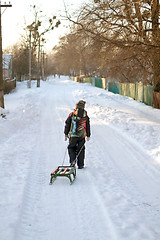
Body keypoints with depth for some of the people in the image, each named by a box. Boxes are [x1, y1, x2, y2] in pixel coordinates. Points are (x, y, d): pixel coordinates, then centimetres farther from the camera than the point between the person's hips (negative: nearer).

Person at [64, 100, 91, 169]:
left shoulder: (72, 114, -4)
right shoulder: (86, 116, 0)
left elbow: (67, 124, 0)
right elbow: (88, 126, 7)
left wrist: (66, 134, 9)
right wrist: (88, 135, 18)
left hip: (73, 135, -1)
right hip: (82, 136, 1)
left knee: (71, 148, 14)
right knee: (81, 150, 10)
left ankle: (72, 161, -4)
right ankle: (80, 165, 11)